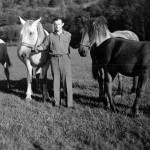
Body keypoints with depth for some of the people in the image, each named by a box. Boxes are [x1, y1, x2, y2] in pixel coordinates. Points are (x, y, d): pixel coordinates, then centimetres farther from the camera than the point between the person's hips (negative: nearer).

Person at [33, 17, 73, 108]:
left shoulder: (68, 35, 5)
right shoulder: (51, 36, 7)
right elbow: (44, 46, 10)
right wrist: (37, 48, -4)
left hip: (65, 58, -1)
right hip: (54, 59, 1)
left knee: (67, 81, -4)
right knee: (56, 81, 6)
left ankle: (70, 103, 0)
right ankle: (57, 102, 15)